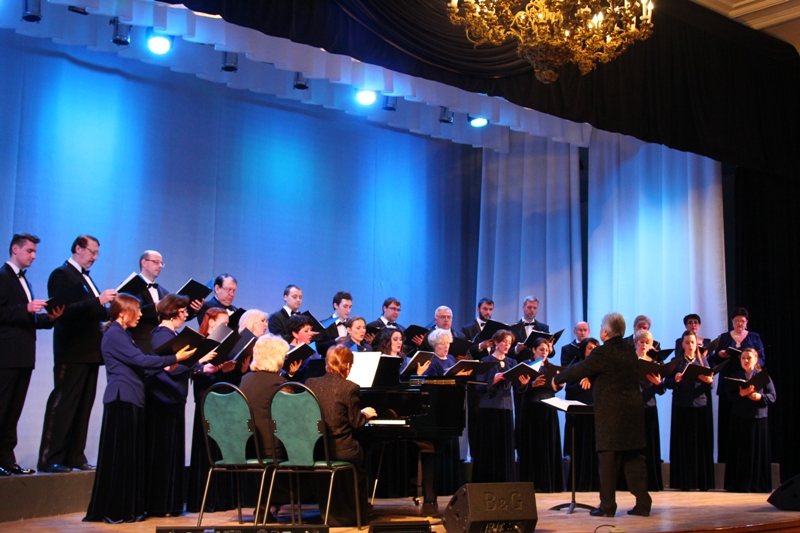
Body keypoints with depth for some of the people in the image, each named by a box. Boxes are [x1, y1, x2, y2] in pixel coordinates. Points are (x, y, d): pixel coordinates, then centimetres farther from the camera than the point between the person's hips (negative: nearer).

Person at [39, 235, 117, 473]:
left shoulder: (85, 277, 20)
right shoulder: (61, 275, -7)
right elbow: (64, 311, -19)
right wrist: (98, 301, -26)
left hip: (90, 351, 9)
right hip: (72, 351, -9)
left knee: (83, 407, 9)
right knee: (63, 405, -8)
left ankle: (75, 456, 13)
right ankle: (50, 459, -6)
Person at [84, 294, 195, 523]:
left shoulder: (124, 334, 19)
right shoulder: (114, 335, -12)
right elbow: (140, 360, -20)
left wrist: (164, 366, 6)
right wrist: (174, 358, -18)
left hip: (132, 400, 10)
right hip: (121, 400, -10)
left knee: (133, 455, 10)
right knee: (120, 455, -5)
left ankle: (131, 508, 15)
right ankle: (114, 510, 0)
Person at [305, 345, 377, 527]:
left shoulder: (311, 383, 2)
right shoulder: (349, 388, -12)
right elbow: (355, 423, -6)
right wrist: (364, 414, 17)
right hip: (339, 450, -4)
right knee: (358, 454, 28)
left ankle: (332, 514, 35)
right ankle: (353, 515, 35)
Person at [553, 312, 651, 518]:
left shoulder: (603, 352, -12)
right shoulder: (629, 350, 11)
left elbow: (579, 371, -6)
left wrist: (557, 379, 9)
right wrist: (591, 377, 33)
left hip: (611, 413, -7)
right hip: (634, 412, 7)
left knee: (608, 460, -1)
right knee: (634, 458, 9)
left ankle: (607, 506, 2)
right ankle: (643, 503, 10)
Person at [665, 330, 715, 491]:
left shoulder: (703, 360, 11)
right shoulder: (676, 361, 6)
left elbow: (711, 383, 6)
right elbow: (667, 382, 1)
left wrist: (709, 381, -16)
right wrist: (675, 380, -19)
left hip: (701, 405, 1)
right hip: (682, 406, -1)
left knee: (701, 444, 0)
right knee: (683, 444, -1)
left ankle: (703, 482, 5)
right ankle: (684, 482, 1)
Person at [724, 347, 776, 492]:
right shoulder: (735, 376, 8)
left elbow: (772, 396, 0)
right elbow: (729, 396, -2)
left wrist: (760, 397, -18)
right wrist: (741, 394, -19)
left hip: (758, 418, -1)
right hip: (739, 419, 1)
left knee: (758, 452, 0)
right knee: (739, 452, 1)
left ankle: (758, 484, 7)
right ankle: (739, 484, 5)